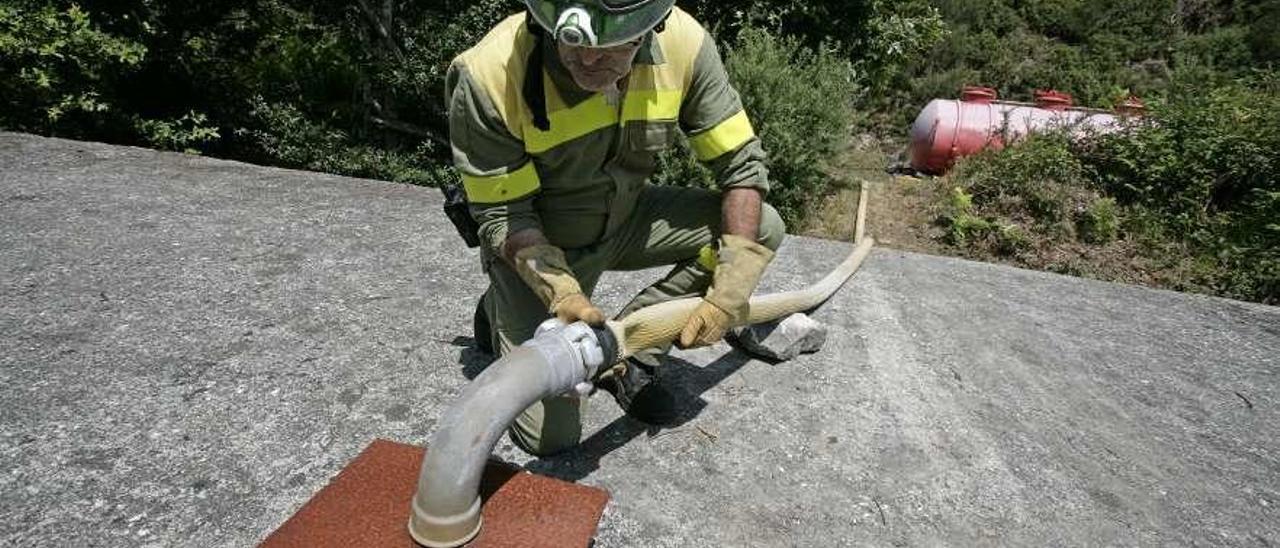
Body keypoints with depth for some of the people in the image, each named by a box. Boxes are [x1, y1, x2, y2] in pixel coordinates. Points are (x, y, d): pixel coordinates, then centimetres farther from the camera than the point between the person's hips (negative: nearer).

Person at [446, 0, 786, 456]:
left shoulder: (684, 43, -21)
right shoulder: (490, 74, -29)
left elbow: (742, 163, -14)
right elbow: (501, 216, -19)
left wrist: (731, 288, -22)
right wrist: (561, 292, -36)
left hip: (626, 219, 4)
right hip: (537, 243, -3)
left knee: (762, 230, -13)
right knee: (549, 436, -7)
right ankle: (499, 313, 23)